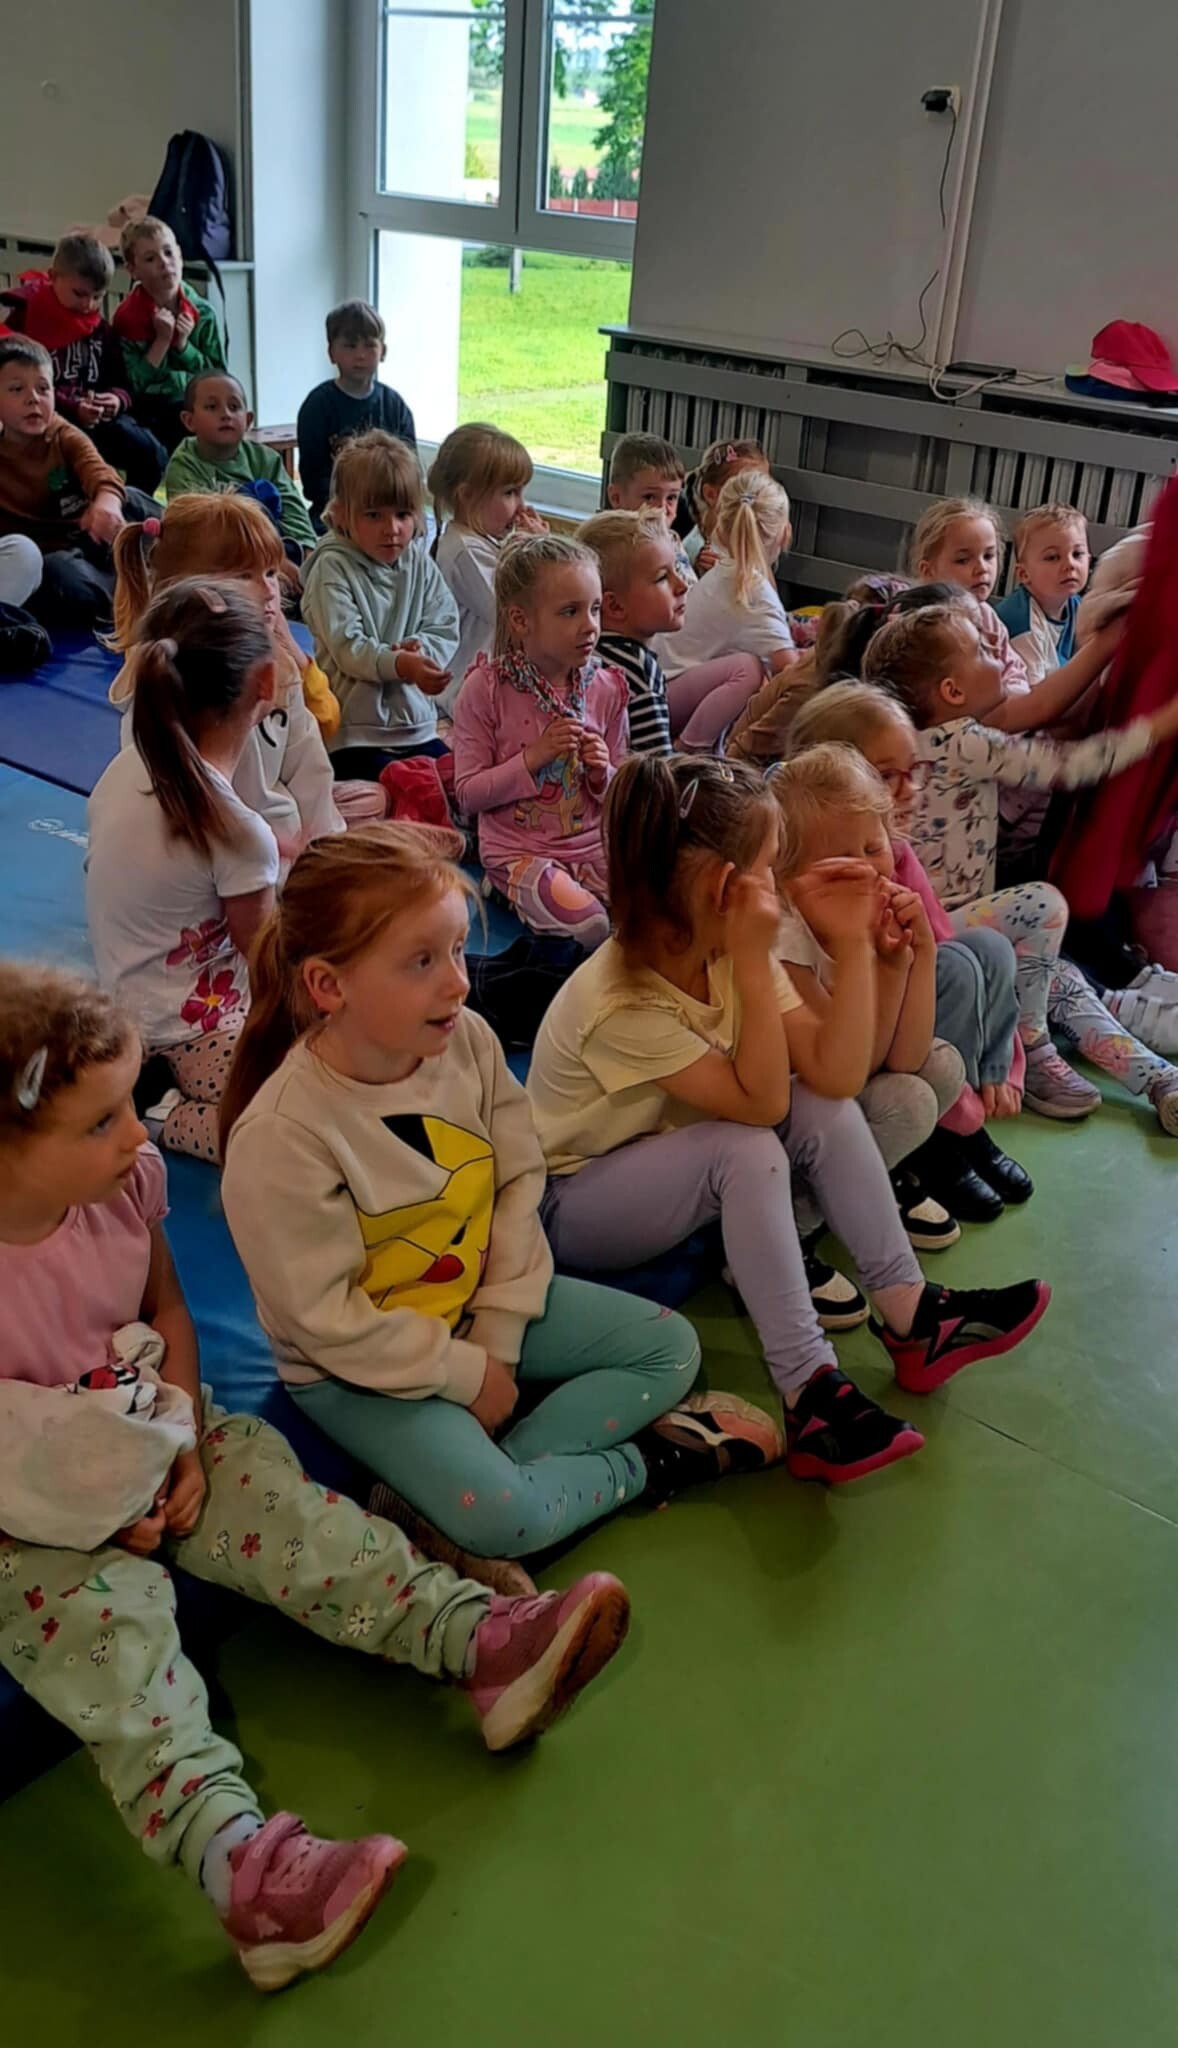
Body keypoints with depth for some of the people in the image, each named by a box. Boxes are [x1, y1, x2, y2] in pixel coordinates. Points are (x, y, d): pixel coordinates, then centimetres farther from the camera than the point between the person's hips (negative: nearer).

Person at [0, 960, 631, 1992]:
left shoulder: (125, 1181, -10)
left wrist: (185, 1442, -8)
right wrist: (87, 1513, -23)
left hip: (147, 1440, 5)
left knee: (275, 1499, -15)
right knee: (104, 1614, -26)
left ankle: (481, 1642, -23)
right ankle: (238, 1858, -39)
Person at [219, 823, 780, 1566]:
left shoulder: (467, 1040, -13)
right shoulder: (279, 1138, -29)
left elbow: (520, 1182, -5)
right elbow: (329, 1321, -22)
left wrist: (498, 1341, -11)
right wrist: (467, 1375, -16)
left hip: (476, 1305, 7)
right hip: (361, 1365, -6)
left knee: (670, 1346, 2)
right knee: (502, 1517, -26)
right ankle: (642, 1464, 4)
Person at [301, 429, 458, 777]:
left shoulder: (419, 563, 8)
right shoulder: (332, 567, -8)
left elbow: (446, 628, 3)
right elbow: (347, 646, -18)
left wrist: (420, 649, -20)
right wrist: (400, 664, -34)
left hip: (416, 723, 6)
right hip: (354, 732, -6)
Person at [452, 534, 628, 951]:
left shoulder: (606, 687, 2)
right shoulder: (487, 688, -9)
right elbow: (468, 795, -9)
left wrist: (603, 773, -13)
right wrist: (532, 759, -18)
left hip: (592, 845, 4)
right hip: (518, 850, -4)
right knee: (588, 923, -28)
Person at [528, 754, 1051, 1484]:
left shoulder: (726, 950, -9)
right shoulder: (621, 1003, -31)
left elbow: (834, 1076, -15)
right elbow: (760, 1104, -30)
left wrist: (852, 943, -21)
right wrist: (755, 963, -36)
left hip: (668, 1165, 7)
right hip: (569, 1204, -7)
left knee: (825, 1112, -14)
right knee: (745, 1149, -33)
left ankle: (912, 1316, -7)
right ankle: (811, 1394, -28)